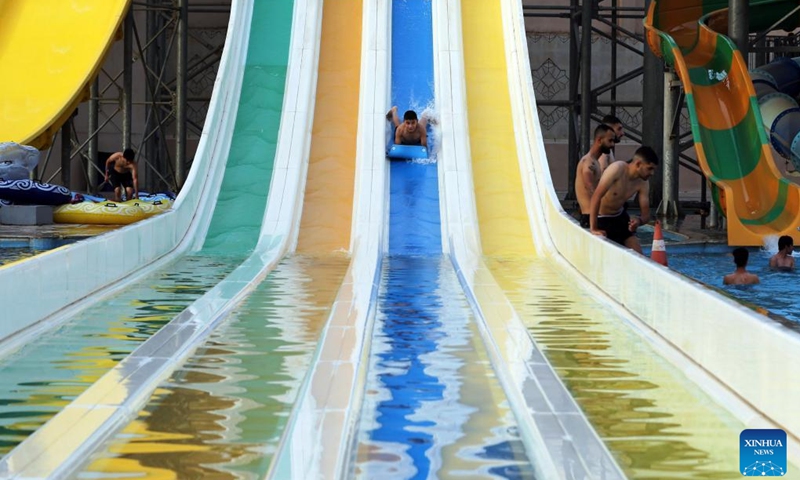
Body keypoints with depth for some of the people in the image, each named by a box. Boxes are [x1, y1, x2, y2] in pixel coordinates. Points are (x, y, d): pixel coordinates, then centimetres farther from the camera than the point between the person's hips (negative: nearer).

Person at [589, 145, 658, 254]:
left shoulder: (643, 183, -8)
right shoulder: (617, 169, -28)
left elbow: (646, 214, -4)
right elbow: (596, 197, -34)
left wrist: (639, 220, -30)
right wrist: (593, 228, -37)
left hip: (620, 216, 7)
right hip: (601, 219, -6)